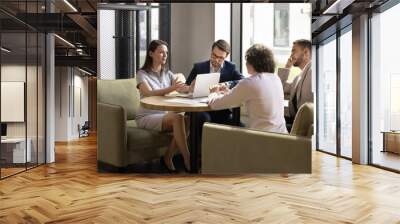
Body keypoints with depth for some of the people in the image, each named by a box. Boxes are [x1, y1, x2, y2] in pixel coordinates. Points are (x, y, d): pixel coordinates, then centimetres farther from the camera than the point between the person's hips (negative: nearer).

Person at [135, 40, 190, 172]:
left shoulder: (167, 74, 13)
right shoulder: (142, 74, -3)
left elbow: (183, 89, -1)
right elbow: (149, 93, -21)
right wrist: (170, 89, -37)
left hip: (165, 115, 5)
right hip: (146, 117, -5)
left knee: (186, 119, -27)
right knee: (178, 118, -31)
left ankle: (167, 158, -13)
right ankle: (187, 160, -25)